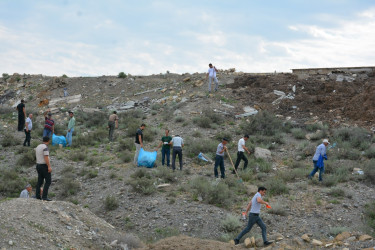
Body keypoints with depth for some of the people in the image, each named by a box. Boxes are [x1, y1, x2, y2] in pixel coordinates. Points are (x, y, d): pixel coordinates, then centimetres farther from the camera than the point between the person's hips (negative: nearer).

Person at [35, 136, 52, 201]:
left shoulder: (38, 147, 11)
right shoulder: (45, 147, -17)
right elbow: (46, 157, -23)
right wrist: (49, 167, -25)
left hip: (38, 165, 9)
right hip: (45, 166, -9)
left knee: (40, 181, 12)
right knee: (48, 181, -7)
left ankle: (37, 195, 10)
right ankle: (44, 196, -13)